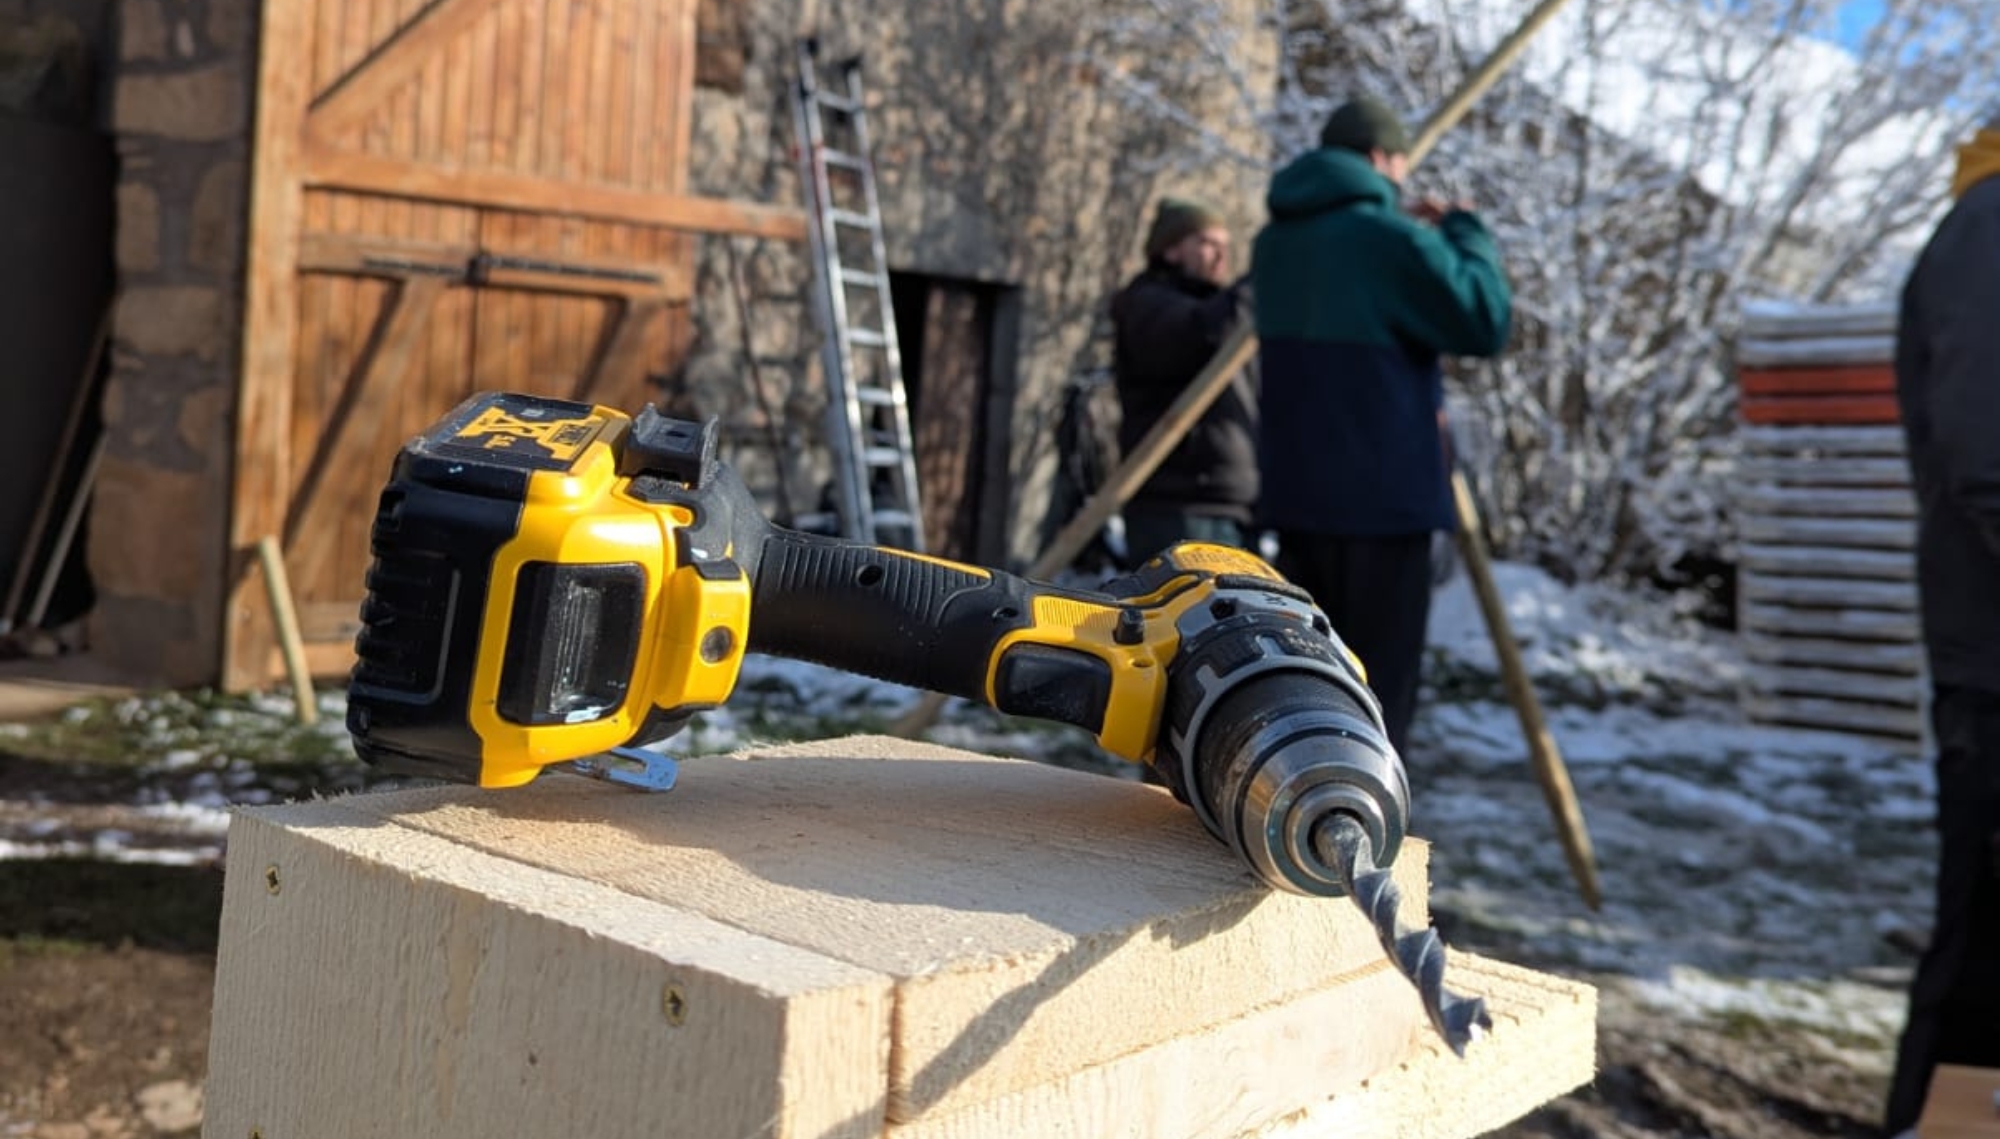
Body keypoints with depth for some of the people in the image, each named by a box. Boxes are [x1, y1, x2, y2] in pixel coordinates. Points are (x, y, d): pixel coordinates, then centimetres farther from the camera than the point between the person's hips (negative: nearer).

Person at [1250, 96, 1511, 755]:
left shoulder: (1276, 241, 11)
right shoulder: (1388, 237, -13)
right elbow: (1484, 322, -9)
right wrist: (1465, 234, 5)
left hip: (1297, 494, 7)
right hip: (1382, 496, -7)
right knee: (1377, 686, -1)